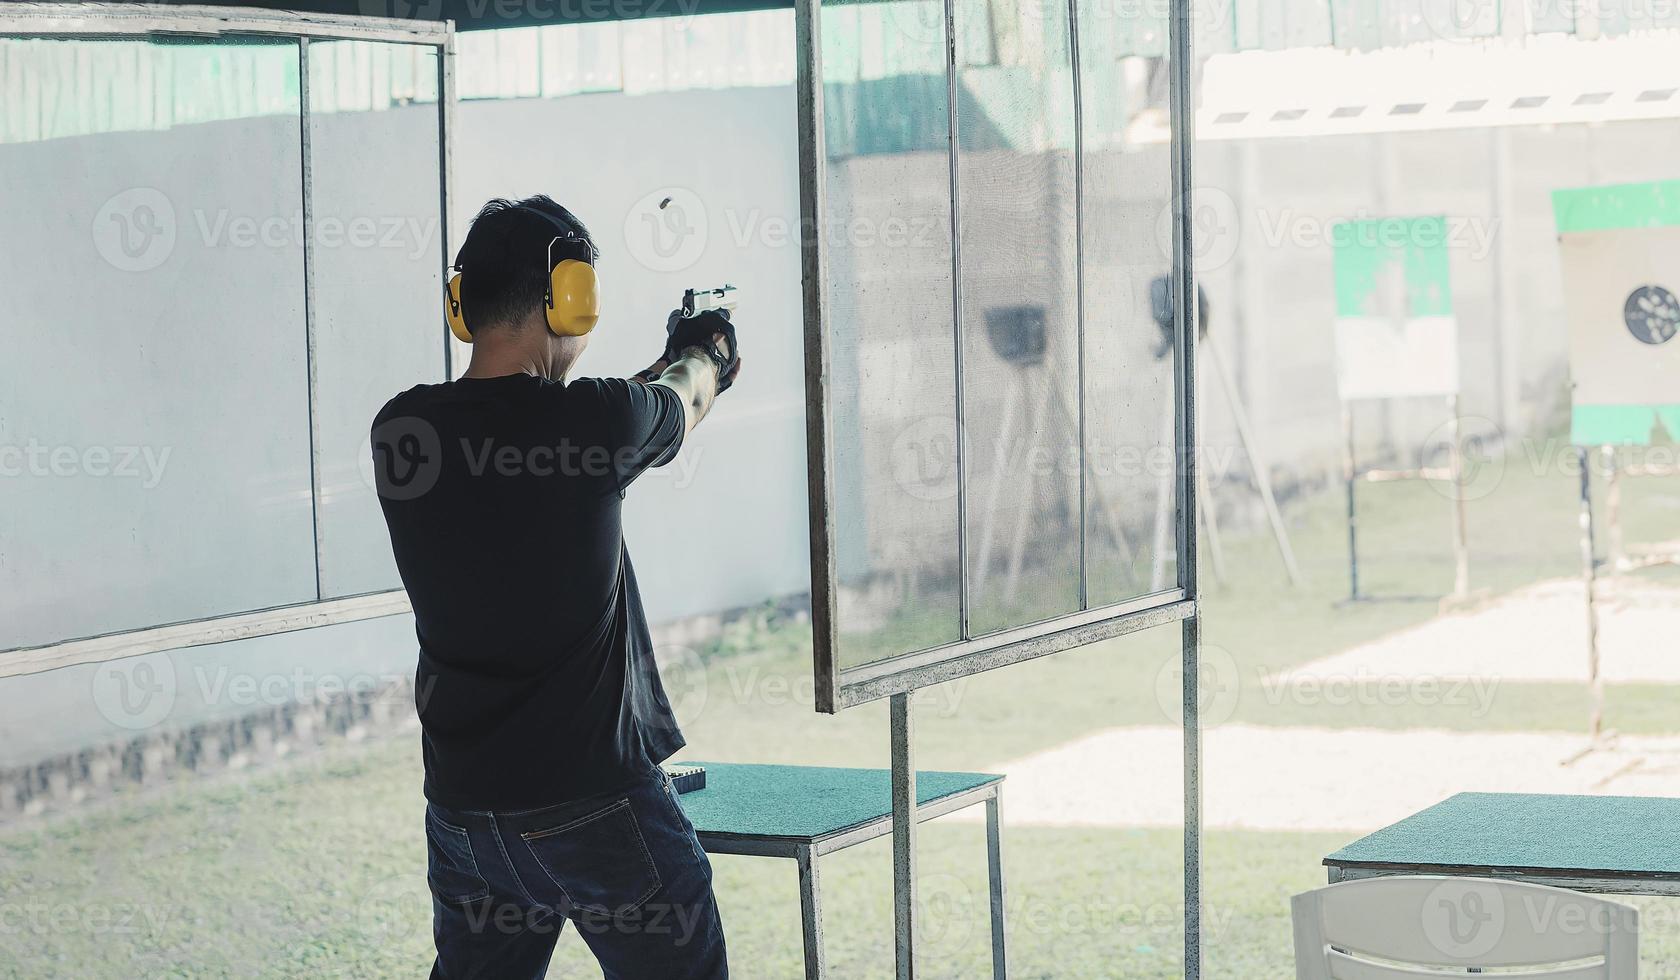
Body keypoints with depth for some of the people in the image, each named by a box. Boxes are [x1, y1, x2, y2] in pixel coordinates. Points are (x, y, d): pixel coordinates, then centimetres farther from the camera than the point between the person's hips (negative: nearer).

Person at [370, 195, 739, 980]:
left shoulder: (405, 431, -1)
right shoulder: (598, 418, -15)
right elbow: (684, 404, 8)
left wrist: (669, 365, 31)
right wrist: (703, 354, 34)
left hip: (462, 808, 6)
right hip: (595, 808, -5)